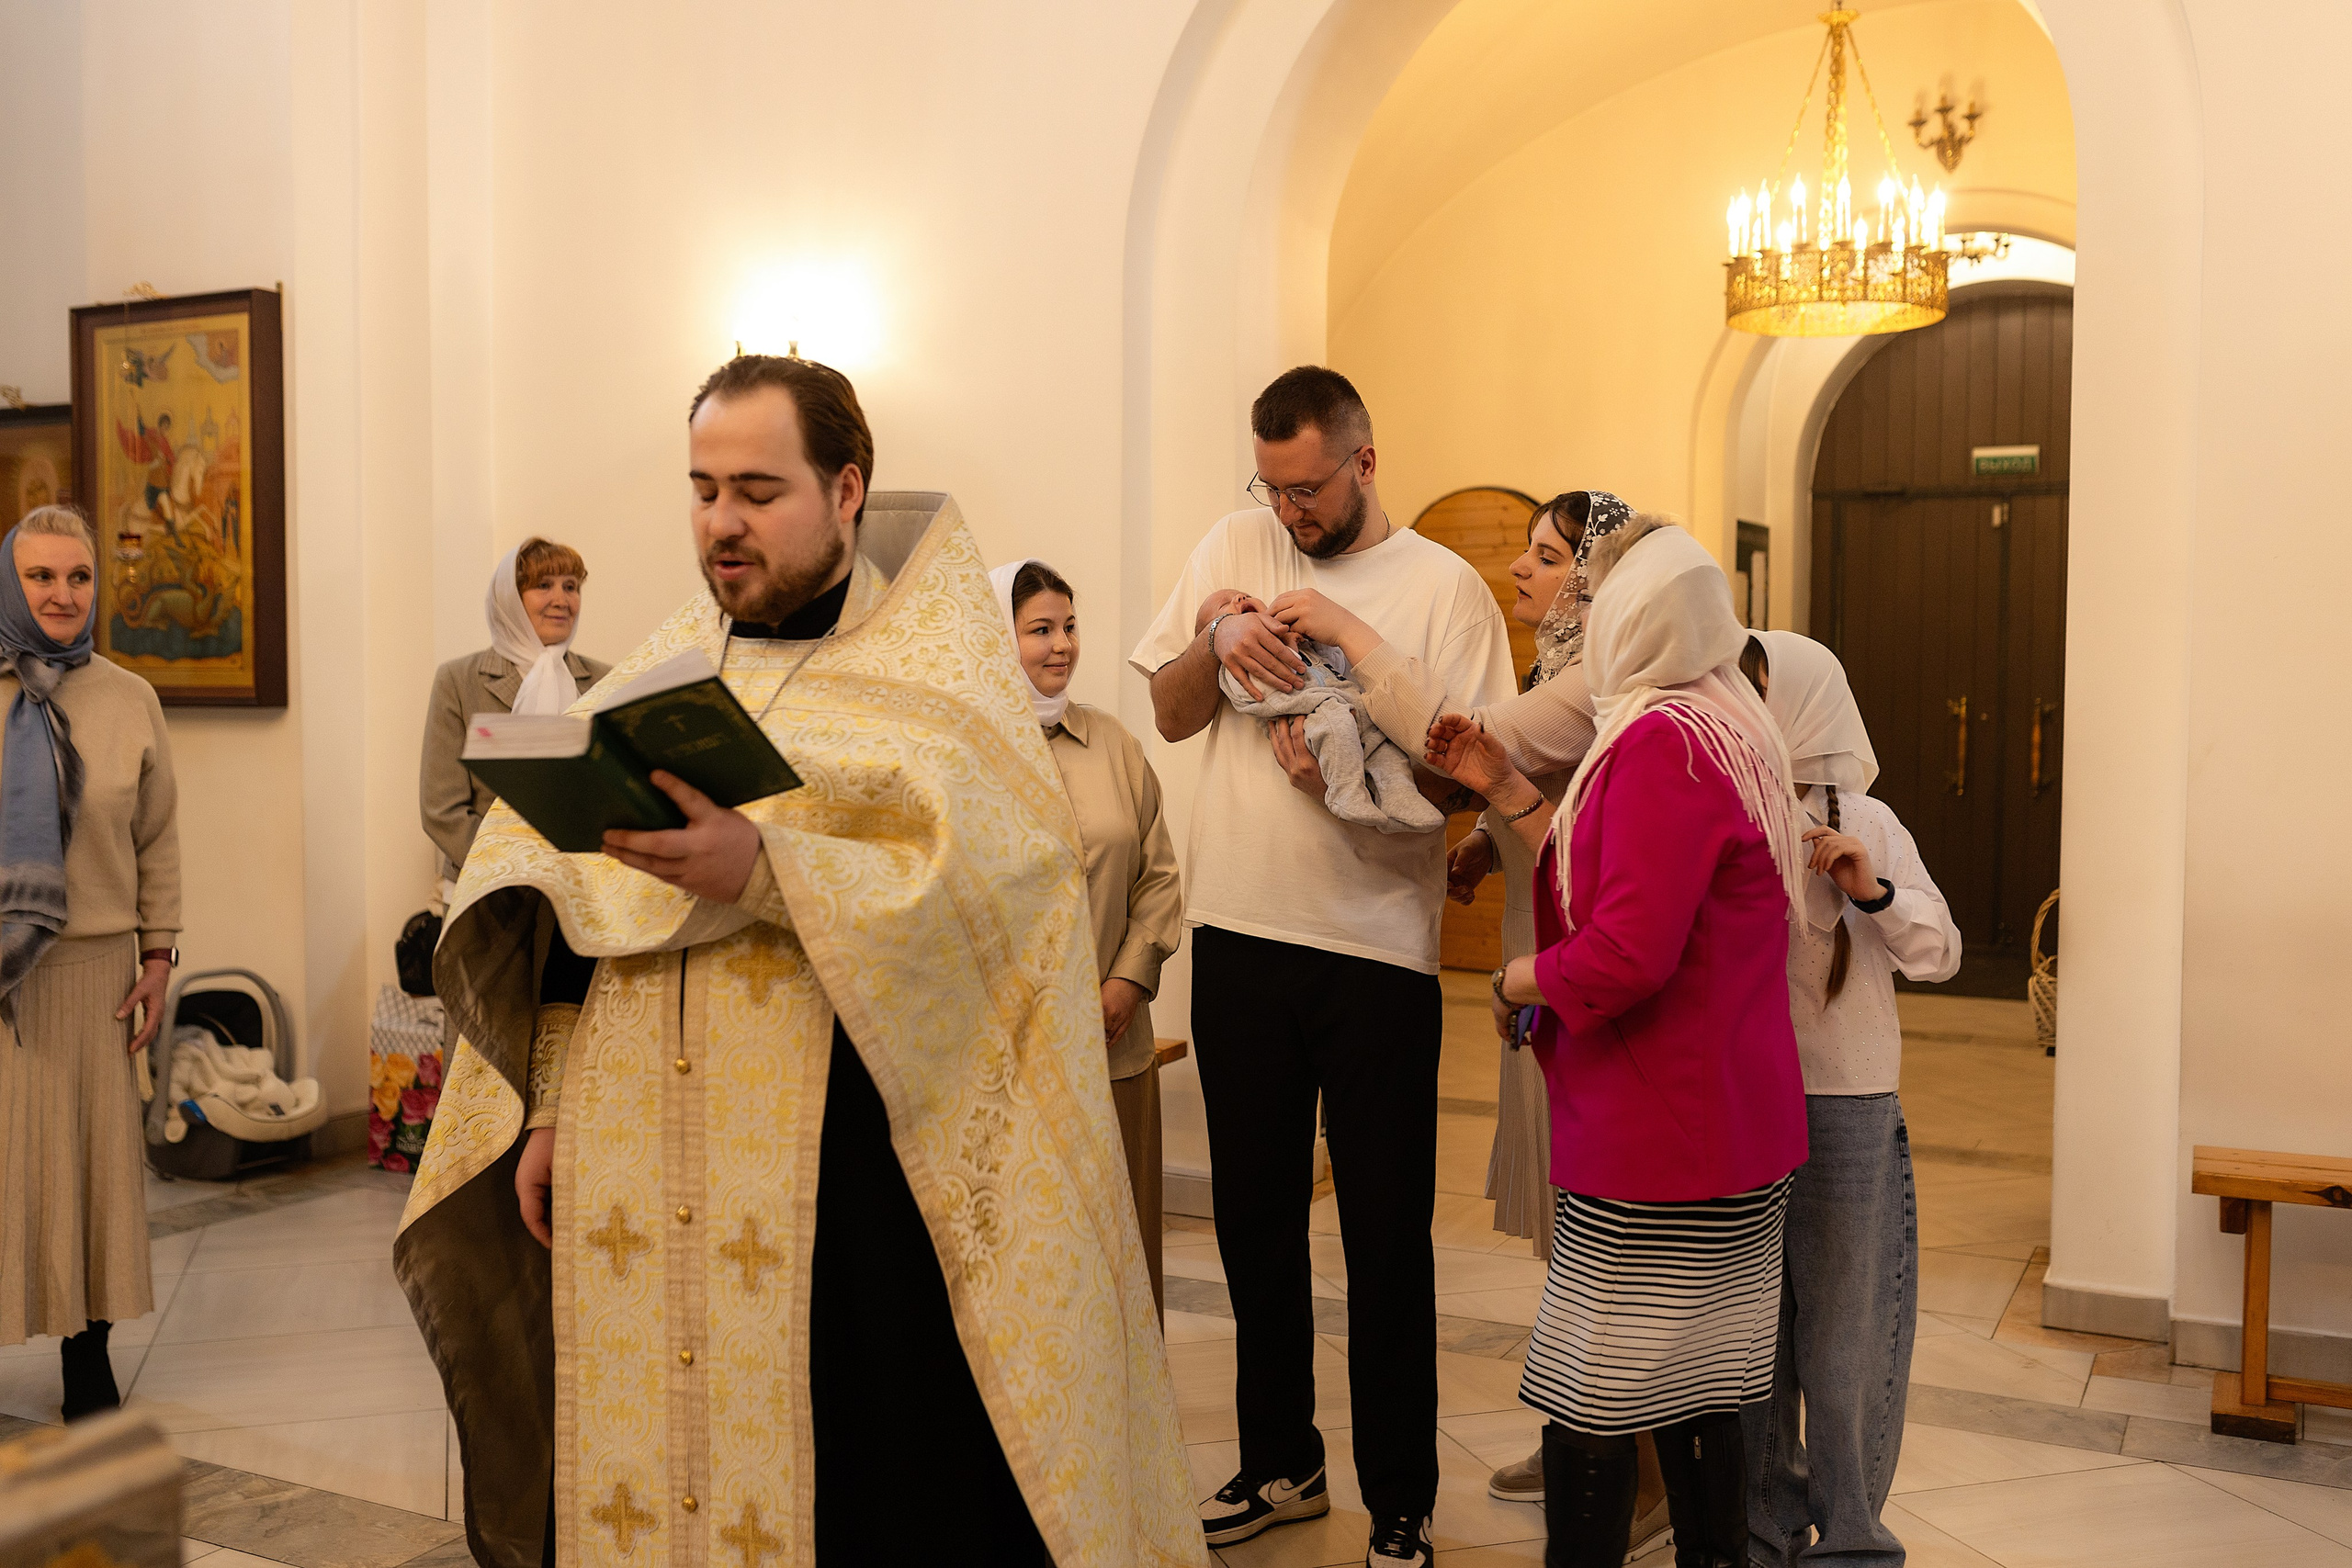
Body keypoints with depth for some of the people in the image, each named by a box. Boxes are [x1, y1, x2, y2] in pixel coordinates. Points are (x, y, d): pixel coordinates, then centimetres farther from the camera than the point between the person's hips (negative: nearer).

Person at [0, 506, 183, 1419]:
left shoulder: (129, 701, 6)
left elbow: (159, 837, 9)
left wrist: (158, 953, 5)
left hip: (94, 962, 2)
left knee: (93, 1151, 7)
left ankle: (88, 1362, 18)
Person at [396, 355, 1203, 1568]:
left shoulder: (937, 680, -1)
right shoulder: (661, 670, 13)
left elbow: (979, 887, -17)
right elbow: (566, 908, 12)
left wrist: (763, 869, -28)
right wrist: (550, 1105, 5)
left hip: (848, 1186, -4)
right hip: (634, 1181, 5)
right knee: (637, 1469, 10)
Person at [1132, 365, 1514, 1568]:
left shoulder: (1445, 586, -3)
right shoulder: (1236, 545, 8)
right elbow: (1170, 715, 9)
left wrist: (1351, 770, -22)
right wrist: (1215, 639, -10)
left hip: (1377, 950, -4)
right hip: (1239, 936, 4)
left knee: (1386, 1239, 4)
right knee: (1253, 1214, 16)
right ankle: (1279, 1462, 35)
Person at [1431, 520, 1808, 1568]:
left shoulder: (1662, 743, -19)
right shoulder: (1728, 733, 15)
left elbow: (1631, 952, -26)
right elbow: (1608, 877, 16)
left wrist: (1516, 981, -9)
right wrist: (1505, 789, 13)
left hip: (1654, 1142, -10)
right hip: (1734, 1129, 10)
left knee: (1589, 1405, 1)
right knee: (1698, 1394, 17)